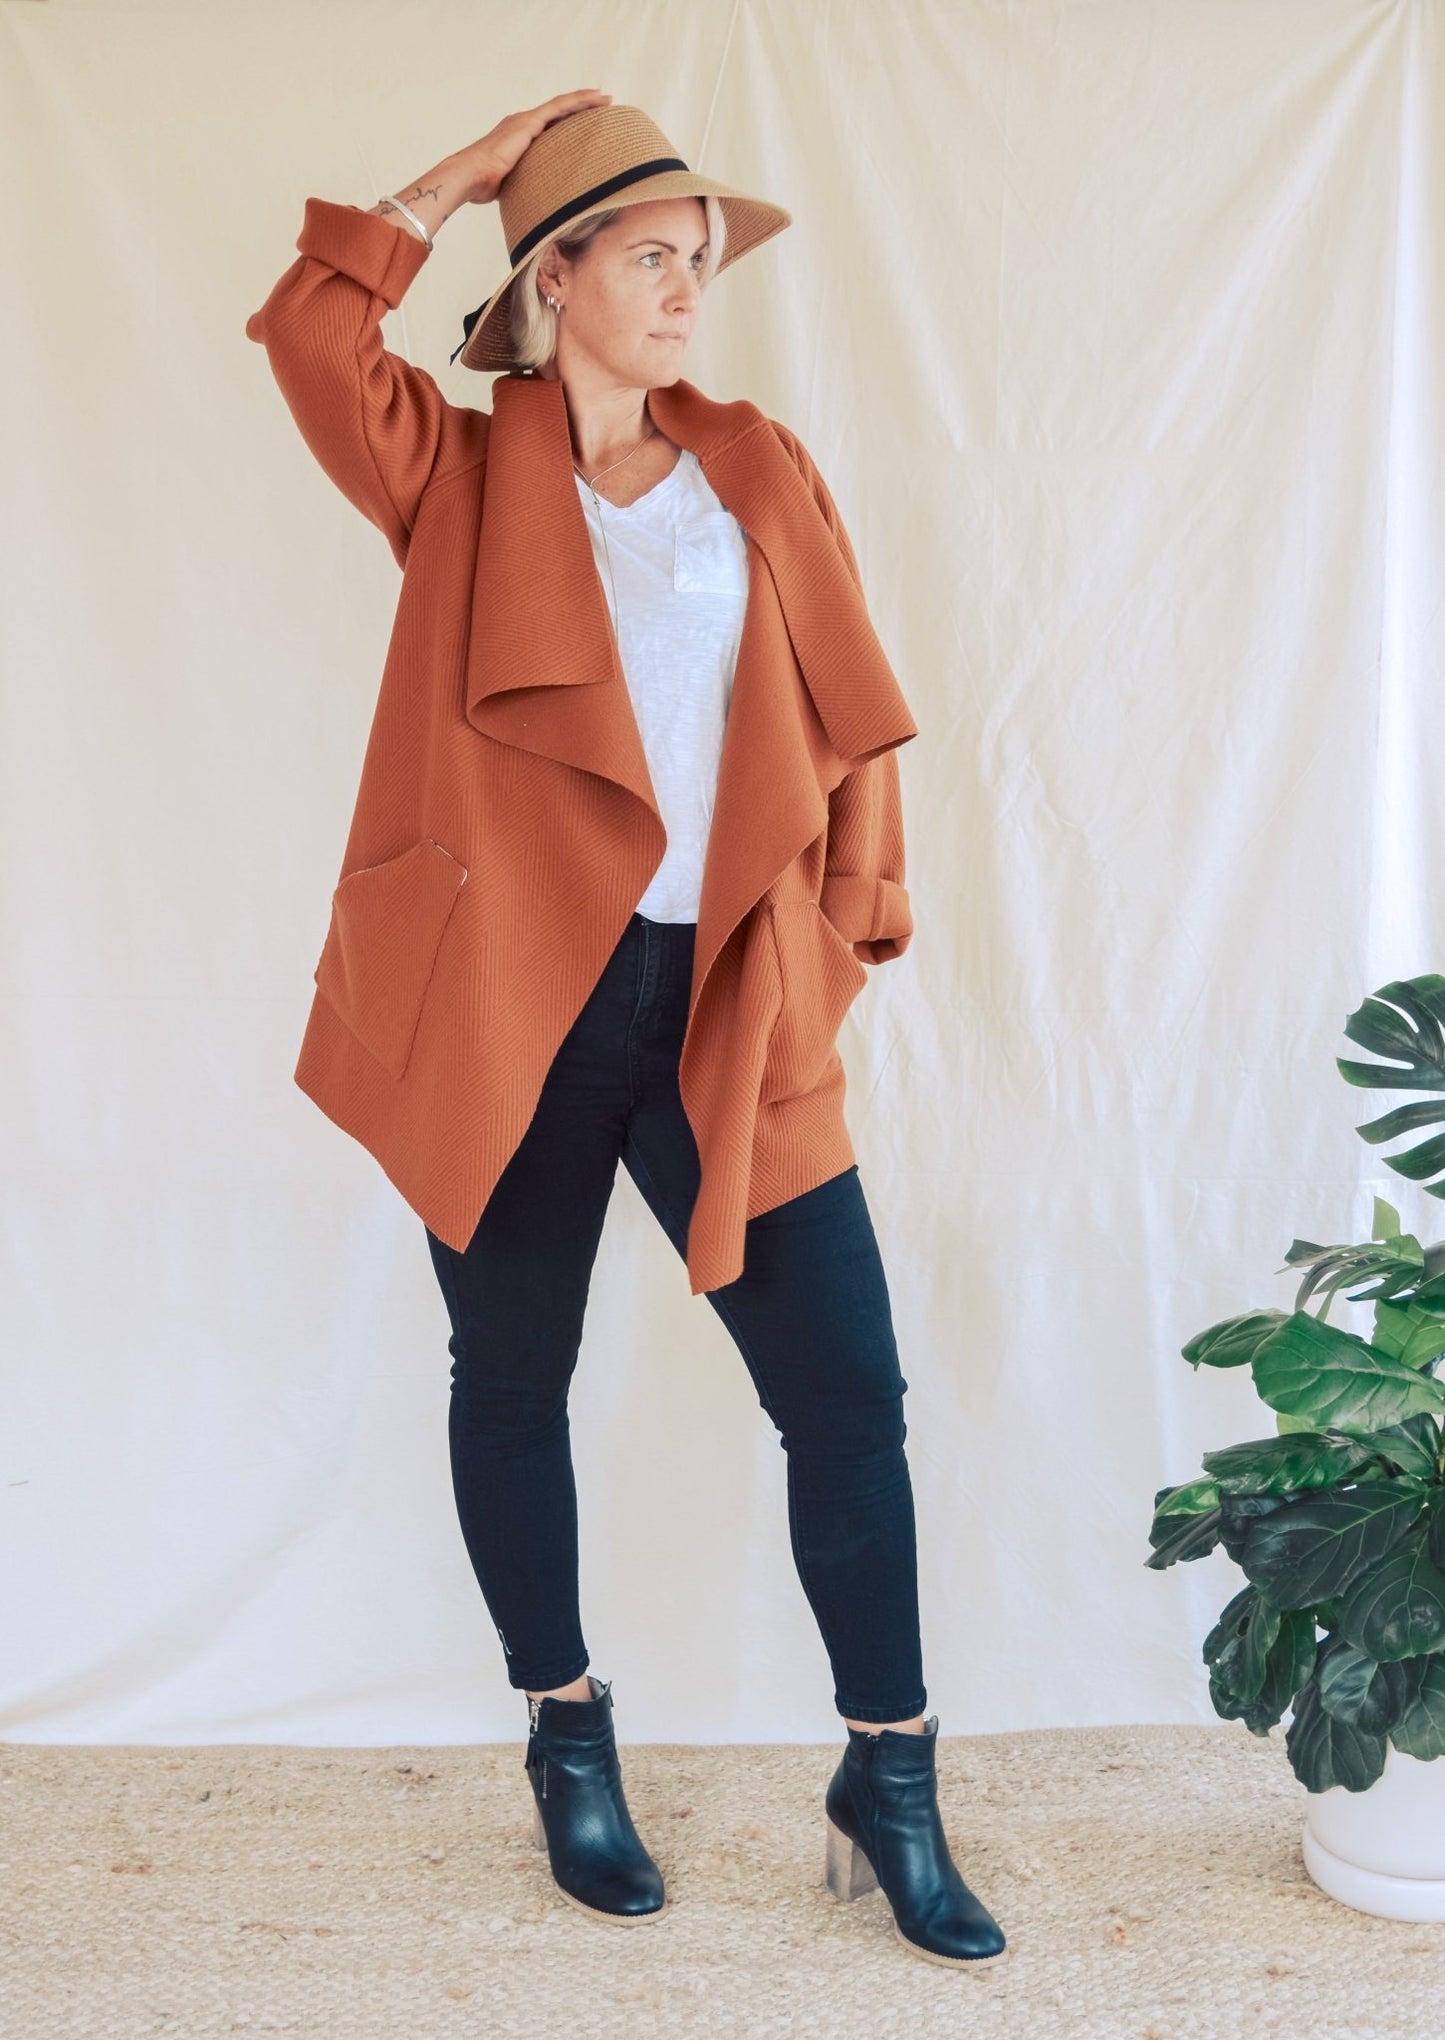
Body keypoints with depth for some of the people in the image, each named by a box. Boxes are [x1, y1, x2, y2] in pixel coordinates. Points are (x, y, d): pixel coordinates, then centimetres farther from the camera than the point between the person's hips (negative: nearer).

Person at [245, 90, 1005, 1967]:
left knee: (849, 1389, 0)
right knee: (512, 1384, 12)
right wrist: (455, 178, 0)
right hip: (510, 1005, -1)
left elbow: (851, 722, 11)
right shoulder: (458, 482, 6)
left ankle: (892, 1794, 19)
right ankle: (569, 1747, 34)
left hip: (729, 1005, 2)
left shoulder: (762, 473, 12)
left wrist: (845, 931, 4)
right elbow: (311, 332, -11)